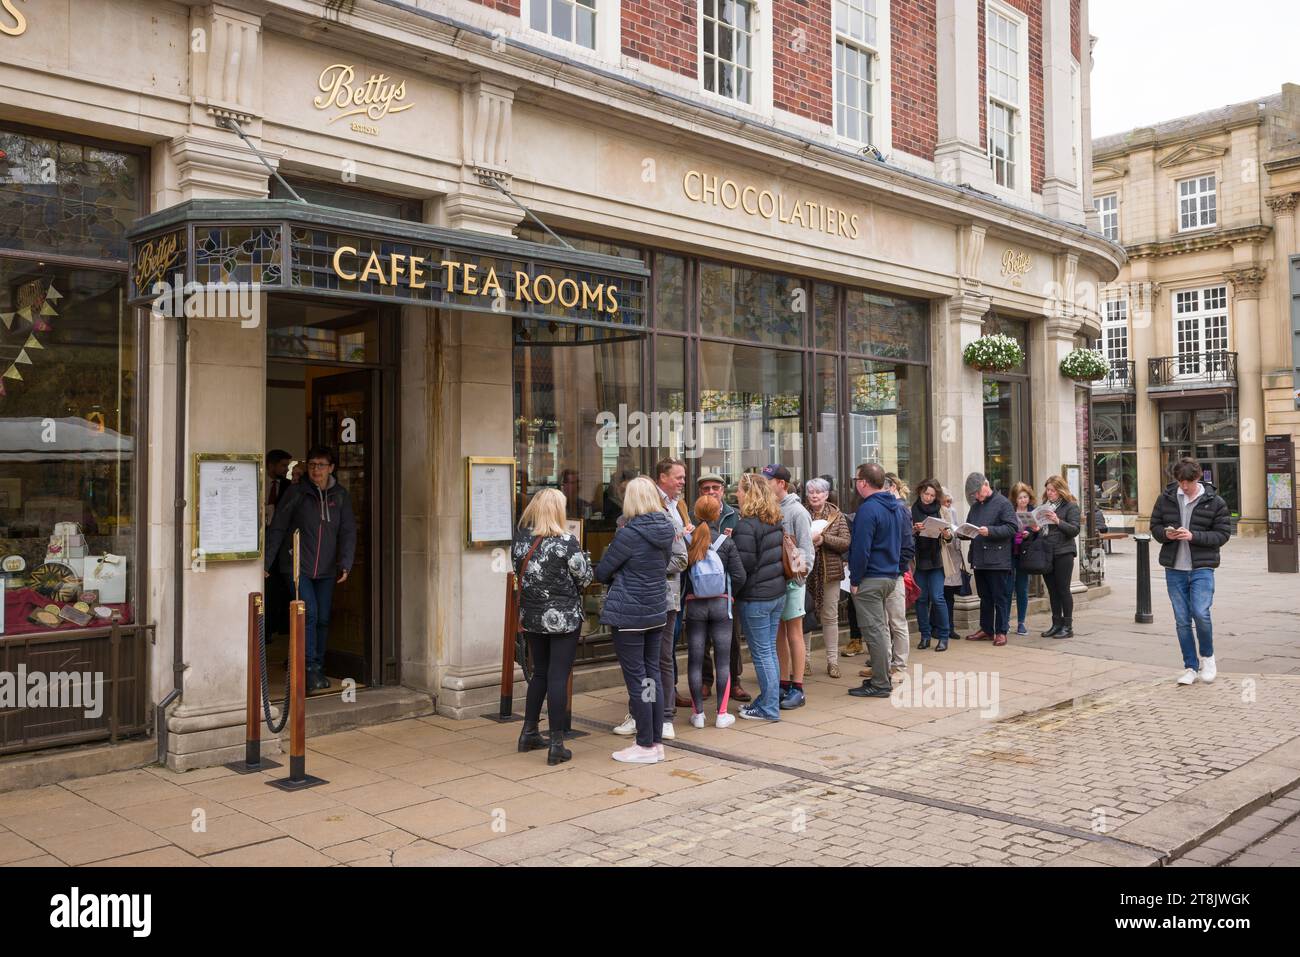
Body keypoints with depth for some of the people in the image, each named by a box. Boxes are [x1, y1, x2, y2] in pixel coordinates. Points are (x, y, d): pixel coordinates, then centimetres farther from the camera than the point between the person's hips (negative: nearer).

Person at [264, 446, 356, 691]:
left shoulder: (340, 496, 5)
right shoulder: (295, 493, -3)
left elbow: (348, 531, 4)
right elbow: (277, 528, -1)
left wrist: (345, 564, -8)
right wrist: (266, 562, -5)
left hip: (325, 569, 3)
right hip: (297, 566, -3)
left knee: (323, 619, 7)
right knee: (309, 613, -16)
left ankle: (318, 670, 21)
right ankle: (310, 669, -10)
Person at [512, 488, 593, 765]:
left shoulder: (520, 539, -2)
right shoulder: (567, 543, -16)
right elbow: (585, 578, -6)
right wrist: (583, 555, 11)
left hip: (532, 618, 5)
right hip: (564, 618, -5)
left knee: (539, 673, 20)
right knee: (558, 678, -1)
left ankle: (529, 733, 27)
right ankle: (557, 745, 3)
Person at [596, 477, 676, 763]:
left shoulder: (629, 534, -17)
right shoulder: (667, 530, 3)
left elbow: (601, 572, -9)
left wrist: (616, 578, 13)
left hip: (629, 614, -7)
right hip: (657, 611, 7)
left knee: (636, 678, 1)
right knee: (652, 673, 13)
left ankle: (645, 746, 7)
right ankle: (657, 742, 19)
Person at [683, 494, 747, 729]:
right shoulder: (726, 542, -7)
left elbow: (679, 575, -7)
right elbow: (739, 576, -8)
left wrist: (684, 600, 8)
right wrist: (727, 594, 9)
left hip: (694, 606, 0)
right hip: (720, 604, 0)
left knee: (695, 661, 8)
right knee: (723, 660, 7)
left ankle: (698, 713, 12)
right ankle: (722, 714, 9)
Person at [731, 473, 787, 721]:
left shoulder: (747, 525, -18)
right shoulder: (776, 522, 7)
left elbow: (744, 563, -18)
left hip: (755, 597, -8)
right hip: (777, 593, 8)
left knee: (761, 653, 0)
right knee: (770, 649, 16)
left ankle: (769, 708, 7)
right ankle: (768, 700, 25)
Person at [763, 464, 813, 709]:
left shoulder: (796, 511, -8)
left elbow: (805, 547, -10)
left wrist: (801, 569, -21)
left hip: (791, 579, -6)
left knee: (794, 633, 0)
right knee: (778, 634, 11)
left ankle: (797, 688, 6)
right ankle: (783, 685, 21)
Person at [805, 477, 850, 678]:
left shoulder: (837, 516, 4)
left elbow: (846, 543, -4)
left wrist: (824, 538, -17)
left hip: (829, 572, 0)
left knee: (830, 616, 6)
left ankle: (832, 660, 14)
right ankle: (805, 658, 16)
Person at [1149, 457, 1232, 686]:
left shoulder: (1215, 502, -3)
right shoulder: (1166, 498, 3)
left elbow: (1223, 534, -4)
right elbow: (1154, 526, 12)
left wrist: (1193, 536, -18)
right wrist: (1166, 534, -11)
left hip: (1201, 568, -3)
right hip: (1174, 570, 3)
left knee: (1200, 613, -14)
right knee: (1182, 620, 6)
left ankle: (1207, 657, 13)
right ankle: (1190, 667, 18)